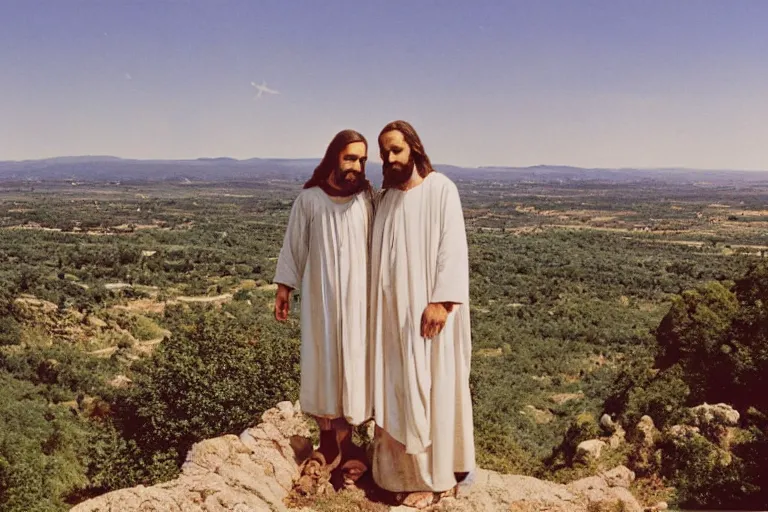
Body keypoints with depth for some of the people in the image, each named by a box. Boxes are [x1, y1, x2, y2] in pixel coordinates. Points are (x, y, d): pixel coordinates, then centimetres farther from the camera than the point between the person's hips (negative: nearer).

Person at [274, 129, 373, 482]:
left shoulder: (367, 199, -1)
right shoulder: (309, 199, -4)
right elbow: (294, 245, 2)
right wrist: (283, 289, 1)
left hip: (357, 297, 1)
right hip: (320, 296, 0)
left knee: (351, 364, 5)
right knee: (321, 364, 5)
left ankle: (345, 440, 17)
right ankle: (328, 440, 18)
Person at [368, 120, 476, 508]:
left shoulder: (441, 189, -6)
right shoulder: (384, 197, 10)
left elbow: (453, 247, -12)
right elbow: (379, 253, 11)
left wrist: (441, 301, -20)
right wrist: (377, 304, 6)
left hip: (430, 307, -5)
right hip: (394, 309, 6)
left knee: (430, 388, 0)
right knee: (398, 389, 10)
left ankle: (432, 475, 11)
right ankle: (404, 466, 22)